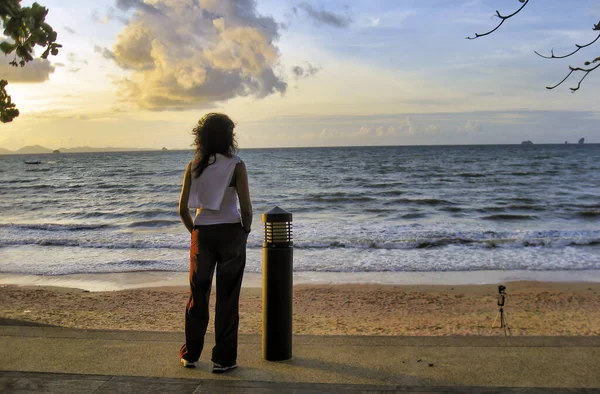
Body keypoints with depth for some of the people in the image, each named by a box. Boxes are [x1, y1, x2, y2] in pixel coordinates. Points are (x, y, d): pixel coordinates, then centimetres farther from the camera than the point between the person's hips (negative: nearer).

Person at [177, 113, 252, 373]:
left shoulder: (193, 167, 1)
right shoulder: (236, 166, -8)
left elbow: (183, 209, -1)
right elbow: (246, 208, -12)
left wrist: (195, 231, 13)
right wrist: (245, 231, 4)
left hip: (202, 233, 3)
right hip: (230, 233, -3)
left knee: (198, 294, 16)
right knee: (227, 297, 6)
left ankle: (191, 354, 27)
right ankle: (223, 359, 13)